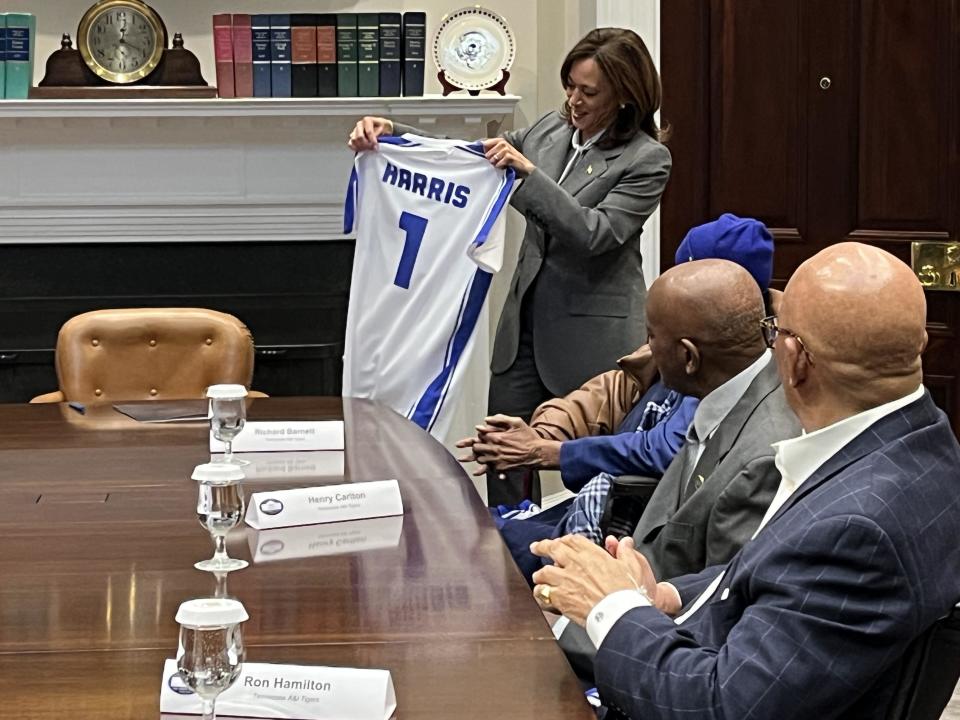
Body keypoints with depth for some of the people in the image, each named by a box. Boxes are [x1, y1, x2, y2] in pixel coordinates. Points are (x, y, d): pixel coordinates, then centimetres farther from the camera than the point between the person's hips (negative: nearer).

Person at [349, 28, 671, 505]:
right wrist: (391, 131, -1)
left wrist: (528, 171, -26)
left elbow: (595, 233, -20)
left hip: (592, 335, -6)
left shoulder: (647, 159, -10)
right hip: (526, 322, 6)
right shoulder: (550, 131, 7)